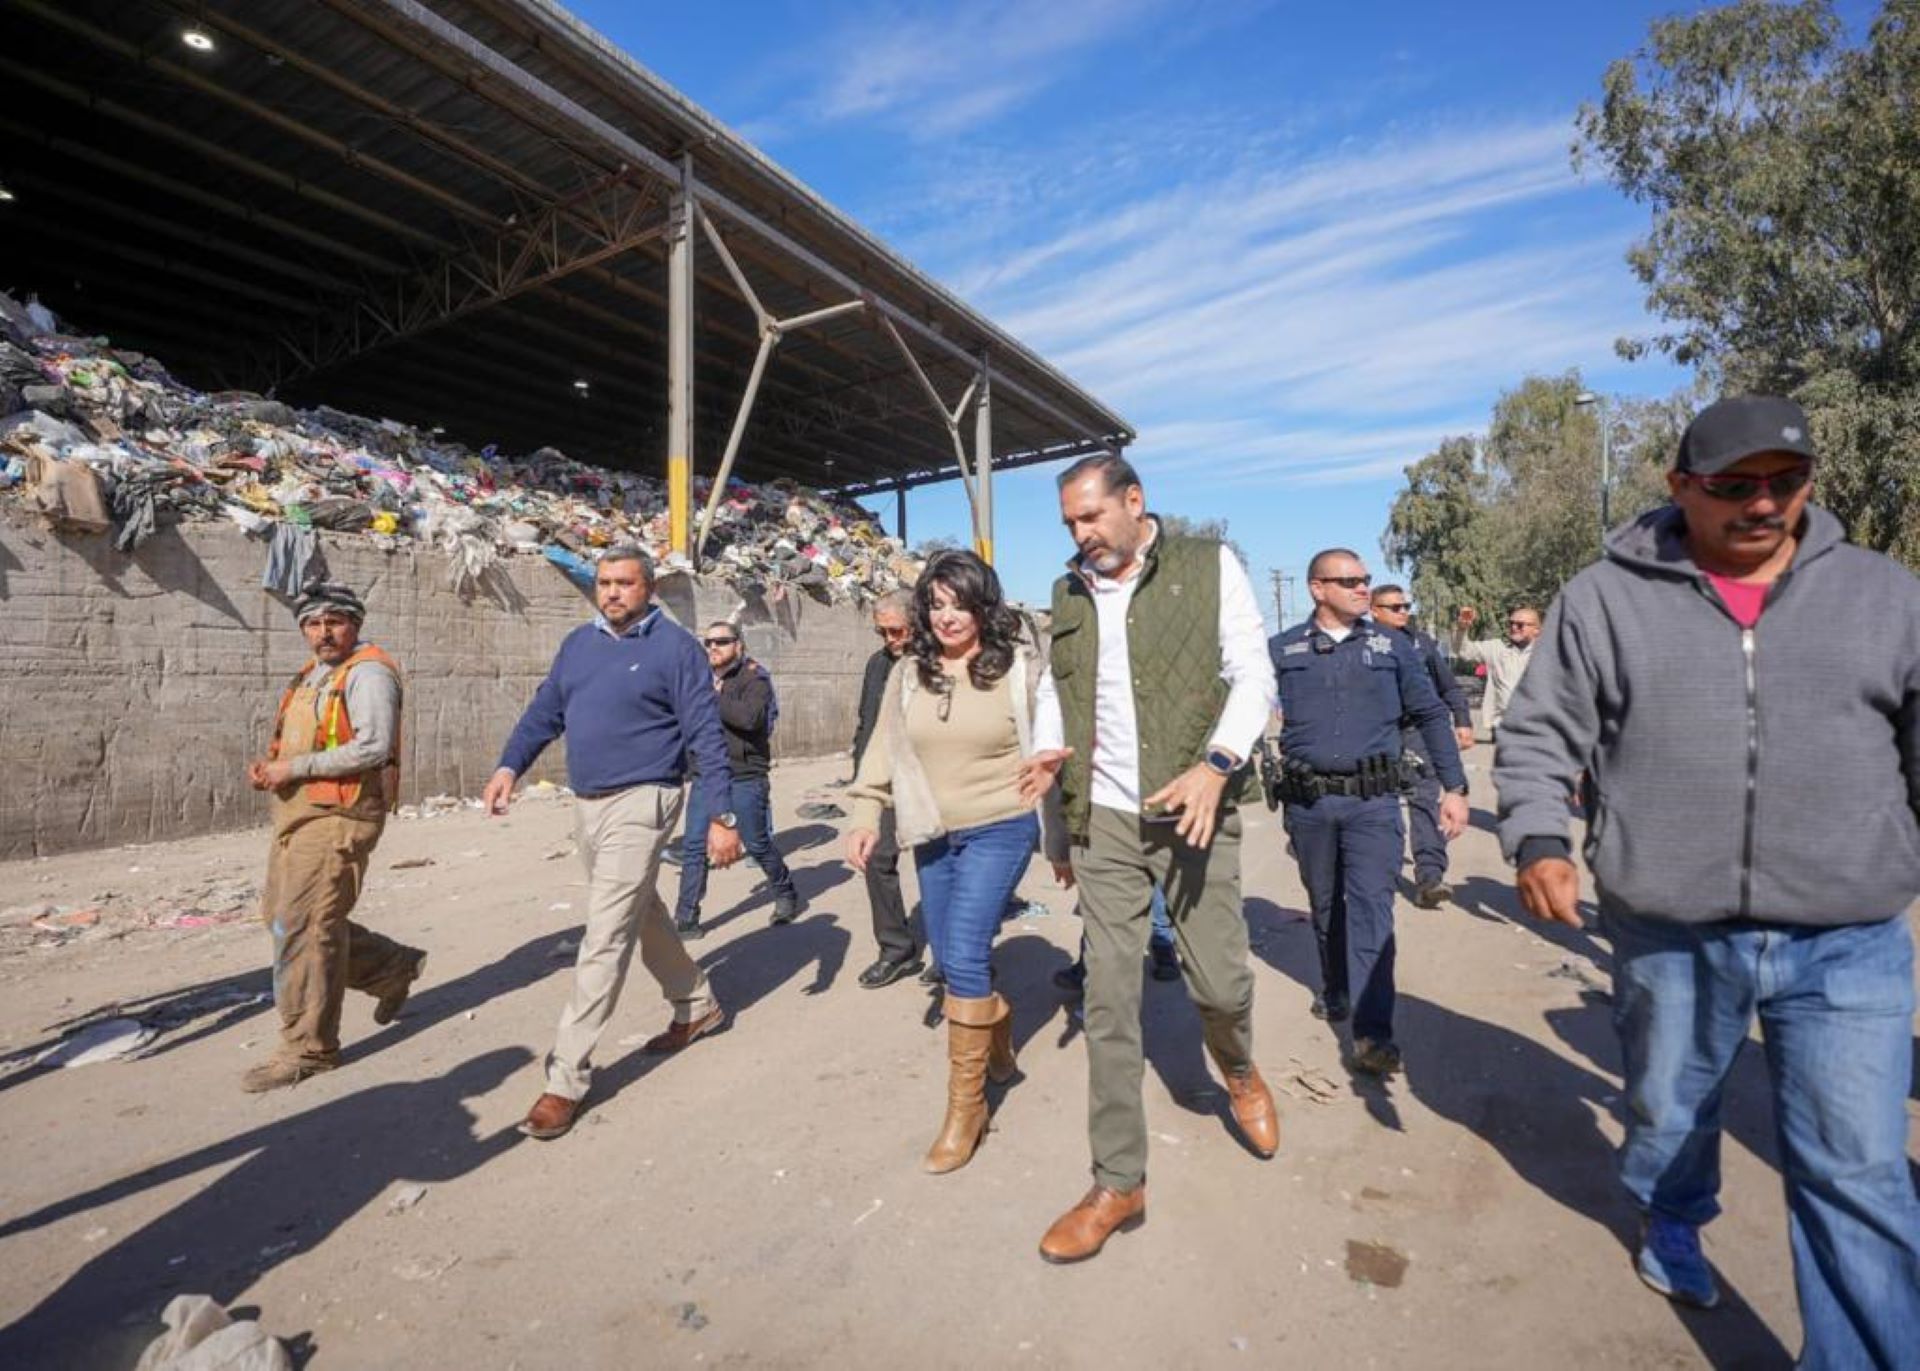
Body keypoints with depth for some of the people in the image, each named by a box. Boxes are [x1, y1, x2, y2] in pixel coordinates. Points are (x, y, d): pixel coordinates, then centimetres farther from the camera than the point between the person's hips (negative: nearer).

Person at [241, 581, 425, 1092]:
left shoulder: (368, 672, -12)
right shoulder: (312, 674, 18)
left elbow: (374, 747, -23)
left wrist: (295, 768, -19)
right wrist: (268, 766, 6)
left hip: (336, 817, -10)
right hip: (297, 814, 10)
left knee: (302, 930, -5)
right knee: (281, 917, 16)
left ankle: (307, 1049, 9)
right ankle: (394, 967, 29)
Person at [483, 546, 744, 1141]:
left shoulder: (675, 647, -10)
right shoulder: (579, 642, 9)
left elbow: (706, 735, -13)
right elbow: (545, 711, 14)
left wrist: (721, 816, -17)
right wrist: (510, 765, -3)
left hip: (639, 804, -7)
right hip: (586, 804, 8)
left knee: (605, 939, -6)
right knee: (641, 912, 20)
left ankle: (567, 1077, 5)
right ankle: (698, 1006, 40)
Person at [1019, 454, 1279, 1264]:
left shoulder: (1209, 567, -2)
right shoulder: (1068, 594, 10)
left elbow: (1253, 677, -6)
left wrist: (1217, 762, -22)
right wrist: (1048, 748, -2)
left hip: (1194, 812, -2)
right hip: (1104, 819, 3)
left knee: (1220, 981, 6)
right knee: (1108, 1000, 5)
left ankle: (1239, 1072, 43)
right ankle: (1118, 1183, 20)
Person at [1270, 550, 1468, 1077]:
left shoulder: (1391, 646, 6)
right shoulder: (1283, 650, 2)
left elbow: (1431, 716, 9)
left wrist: (1454, 787, 5)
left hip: (1373, 801, 0)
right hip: (1308, 802, 1)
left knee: (1371, 908, -8)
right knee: (1325, 905, 16)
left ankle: (1372, 1034, -3)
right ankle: (1334, 990, 39)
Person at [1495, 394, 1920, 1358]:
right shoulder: (1605, 598, -4)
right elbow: (1540, 736, -3)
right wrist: (1538, 842, -16)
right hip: (1668, 935, 0)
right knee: (1667, 1112, 22)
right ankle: (1672, 1224, 51)